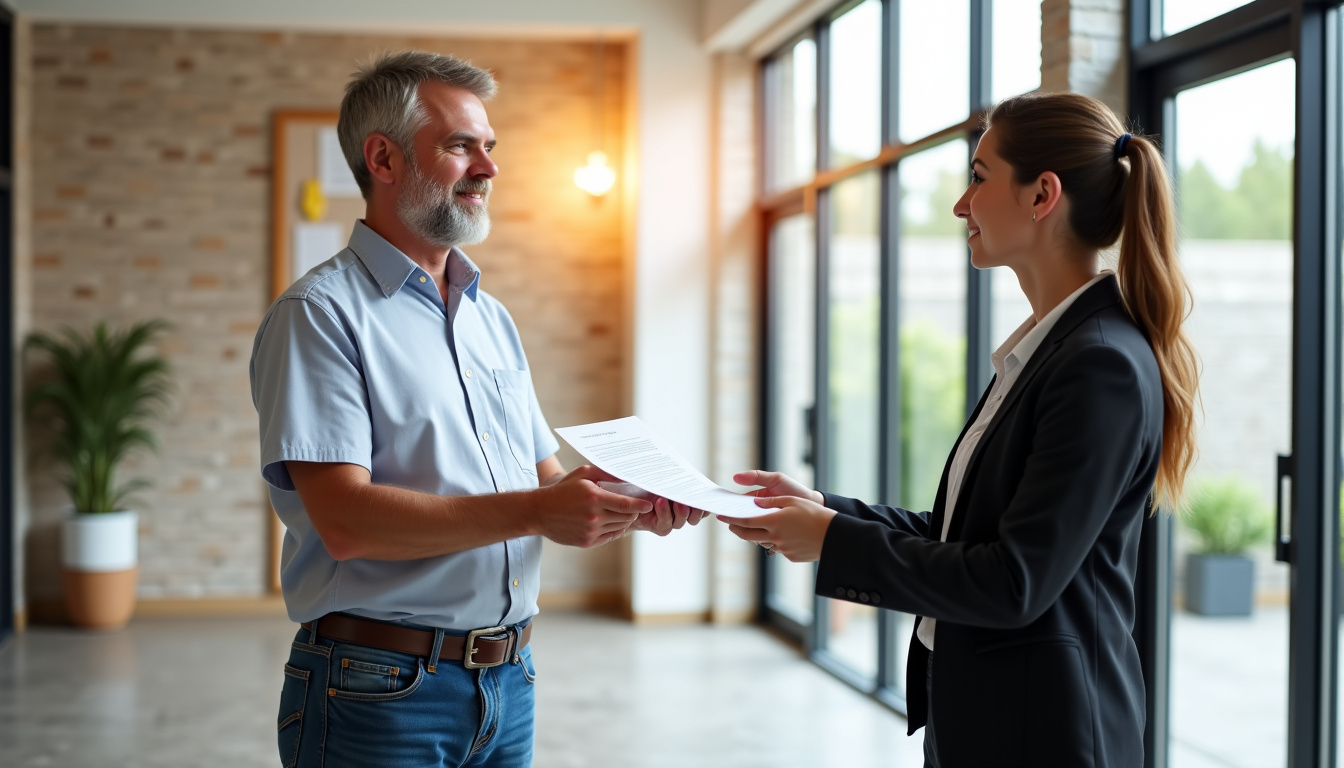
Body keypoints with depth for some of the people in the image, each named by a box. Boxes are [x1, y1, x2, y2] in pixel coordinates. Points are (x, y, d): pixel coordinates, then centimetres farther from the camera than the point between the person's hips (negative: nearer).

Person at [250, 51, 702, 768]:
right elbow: (345, 520, -20)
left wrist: (627, 505, -5)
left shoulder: (492, 319, 15)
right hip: (380, 691, -7)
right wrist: (533, 512, -26)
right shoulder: (320, 313, -10)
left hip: (507, 682, 7)